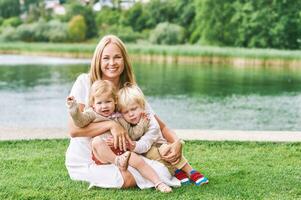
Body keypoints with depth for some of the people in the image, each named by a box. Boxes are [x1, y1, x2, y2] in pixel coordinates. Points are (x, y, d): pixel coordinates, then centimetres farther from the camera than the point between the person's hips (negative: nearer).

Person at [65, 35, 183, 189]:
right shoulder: (84, 82, -9)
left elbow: (160, 126, 2)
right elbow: (73, 129, -17)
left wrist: (177, 142, -19)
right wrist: (110, 124, -27)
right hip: (84, 161, -3)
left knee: (161, 173, -19)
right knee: (126, 179, -30)